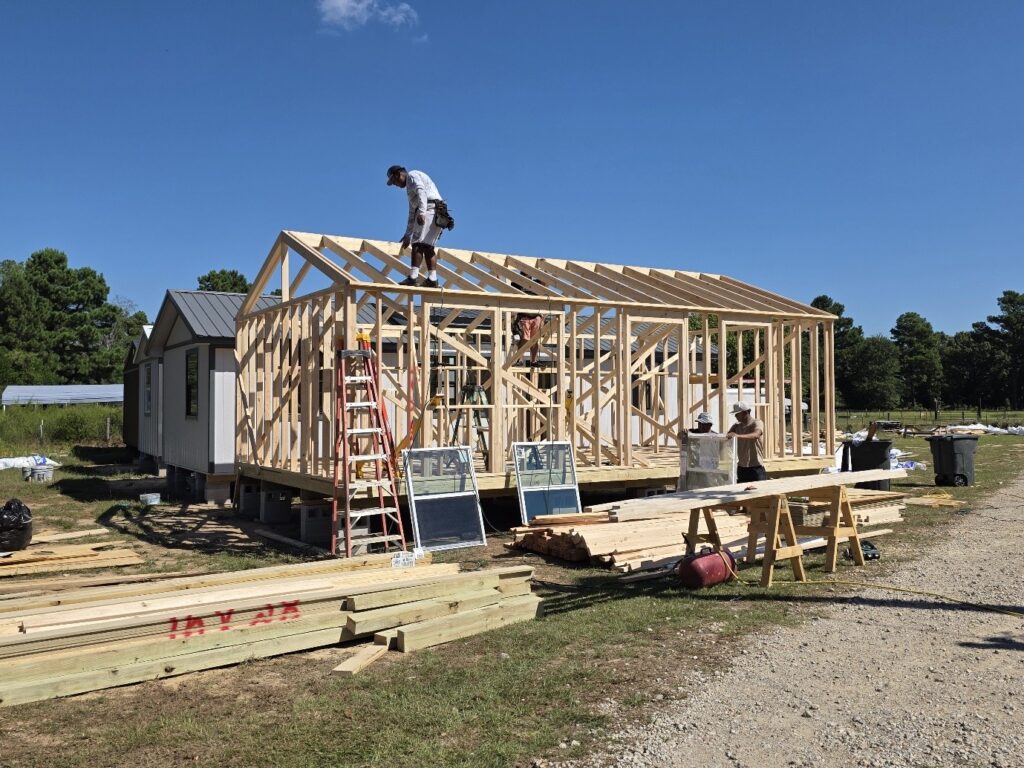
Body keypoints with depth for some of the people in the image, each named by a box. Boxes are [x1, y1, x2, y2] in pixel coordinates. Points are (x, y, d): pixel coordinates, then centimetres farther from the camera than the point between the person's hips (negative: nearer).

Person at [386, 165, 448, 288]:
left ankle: (413, 277, -23)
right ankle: (432, 279, 1)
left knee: (418, 243, -15)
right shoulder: (410, 187, 34)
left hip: (430, 209, -10)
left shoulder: (412, 175, 6)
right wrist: (407, 235, 30)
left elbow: (421, 191, -14)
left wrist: (421, 212, -27)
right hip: (438, 214, 10)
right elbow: (412, 214, 33)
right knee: (428, 246, 7)